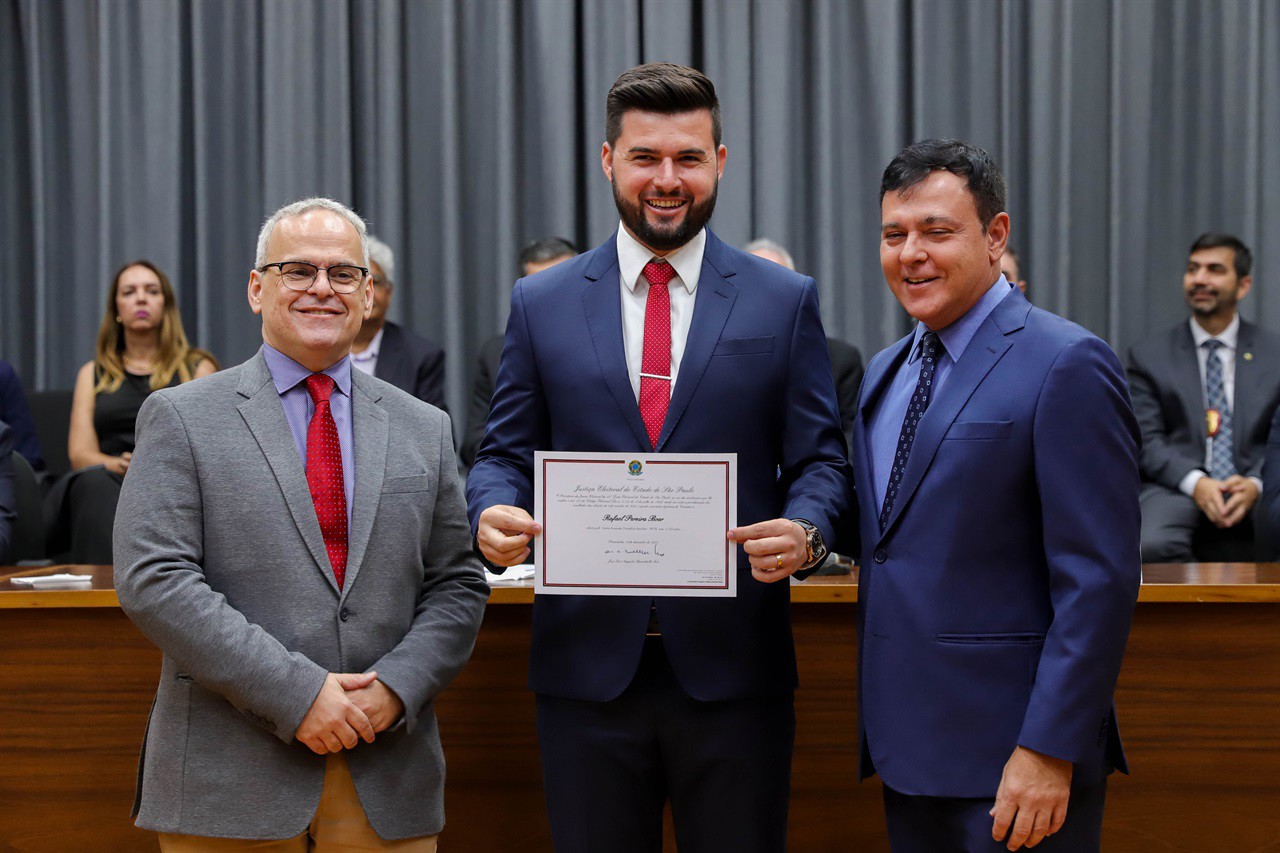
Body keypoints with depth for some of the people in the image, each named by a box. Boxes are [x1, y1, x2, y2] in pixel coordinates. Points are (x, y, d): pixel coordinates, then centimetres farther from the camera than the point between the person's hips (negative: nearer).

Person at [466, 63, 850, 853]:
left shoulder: (785, 302, 4)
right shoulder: (542, 304, 7)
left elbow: (819, 460, 3)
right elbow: (506, 453, 9)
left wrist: (806, 532, -18)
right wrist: (493, 512, -13)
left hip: (733, 668, -1)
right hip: (586, 662, 1)